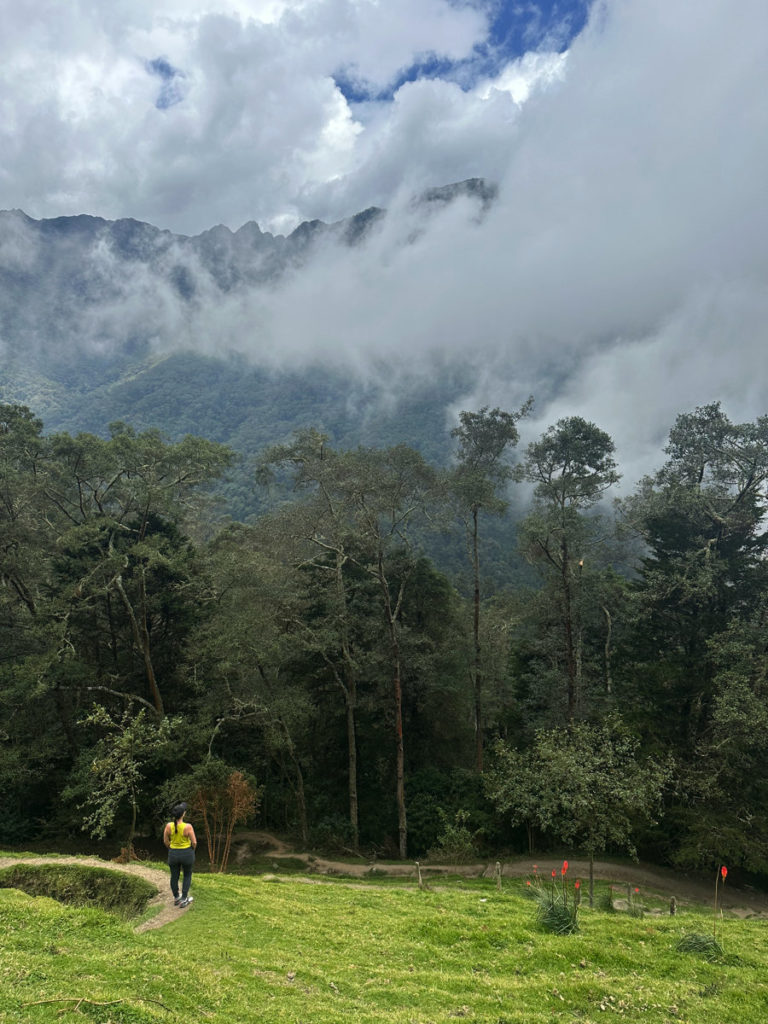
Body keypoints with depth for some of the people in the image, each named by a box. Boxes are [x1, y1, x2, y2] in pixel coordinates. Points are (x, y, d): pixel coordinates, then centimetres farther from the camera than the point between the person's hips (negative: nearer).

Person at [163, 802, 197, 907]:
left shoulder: (169, 826, -14)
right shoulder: (188, 826, -23)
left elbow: (166, 841, -2)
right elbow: (194, 842, -15)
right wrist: (192, 850, 6)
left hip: (173, 854, 3)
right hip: (187, 853, -3)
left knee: (174, 876, 19)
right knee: (187, 875, 18)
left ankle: (176, 899, 34)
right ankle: (184, 899, 19)